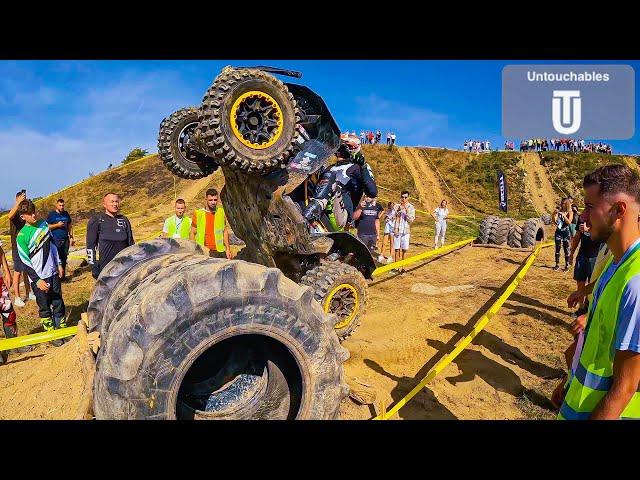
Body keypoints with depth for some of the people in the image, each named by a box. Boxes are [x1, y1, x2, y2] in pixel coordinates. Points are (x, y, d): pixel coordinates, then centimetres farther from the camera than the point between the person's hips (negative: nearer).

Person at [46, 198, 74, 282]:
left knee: (64, 258, 9)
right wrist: (57, 225, -16)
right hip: (55, 240, -4)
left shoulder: (66, 214, 11)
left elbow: (69, 226, 16)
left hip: (65, 239, 4)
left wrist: (71, 237, 12)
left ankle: (63, 275, 18)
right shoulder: (51, 214, -1)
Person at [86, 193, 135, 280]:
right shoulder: (96, 221, 3)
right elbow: (90, 245, 0)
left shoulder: (124, 220, 12)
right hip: (105, 269, -3)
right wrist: (94, 267, -6)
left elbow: (131, 243, 16)